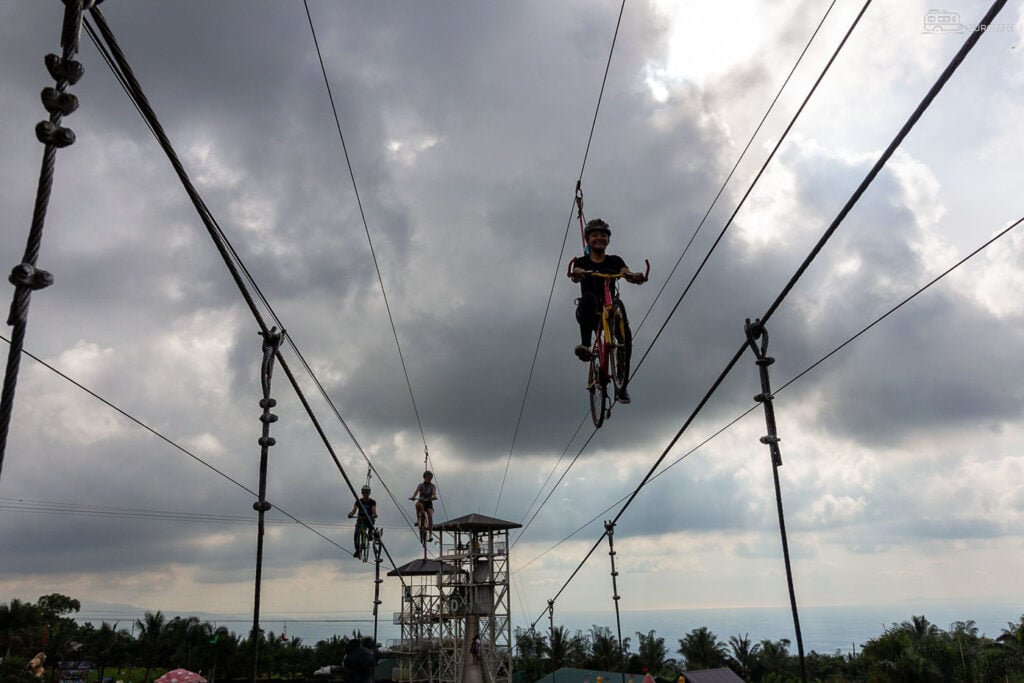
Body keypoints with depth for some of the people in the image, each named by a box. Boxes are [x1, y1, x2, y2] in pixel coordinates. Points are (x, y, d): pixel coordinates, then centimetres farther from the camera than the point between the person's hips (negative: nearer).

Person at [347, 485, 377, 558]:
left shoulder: (372, 502, -4)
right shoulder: (358, 501, 2)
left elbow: (374, 510, -20)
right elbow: (354, 509, -11)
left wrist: (375, 514, -44)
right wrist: (351, 514, -34)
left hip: (369, 520, -1)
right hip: (360, 520, 2)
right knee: (356, 534, -18)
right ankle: (357, 550, -9)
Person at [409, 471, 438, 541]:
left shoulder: (433, 486, 0)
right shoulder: (421, 485, 0)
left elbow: (434, 492, -22)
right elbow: (416, 491, -21)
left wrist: (434, 496, -45)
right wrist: (413, 497, -42)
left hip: (429, 503, 0)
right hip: (421, 502, 0)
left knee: (430, 516, -21)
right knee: (418, 504, -37)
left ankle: (431, 535, -21)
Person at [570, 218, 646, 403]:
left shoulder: (614, 261, 8)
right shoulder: (582, 262, 4)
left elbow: (627, 273, -14)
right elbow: (575, 276, -19)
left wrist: (635, 277, -39)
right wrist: (577, 274, -45)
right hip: (587, 313, -1)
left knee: (625, 333, -27)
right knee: (589, 298, -36)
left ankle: (621, 386, -20)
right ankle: (585, 346, -40)